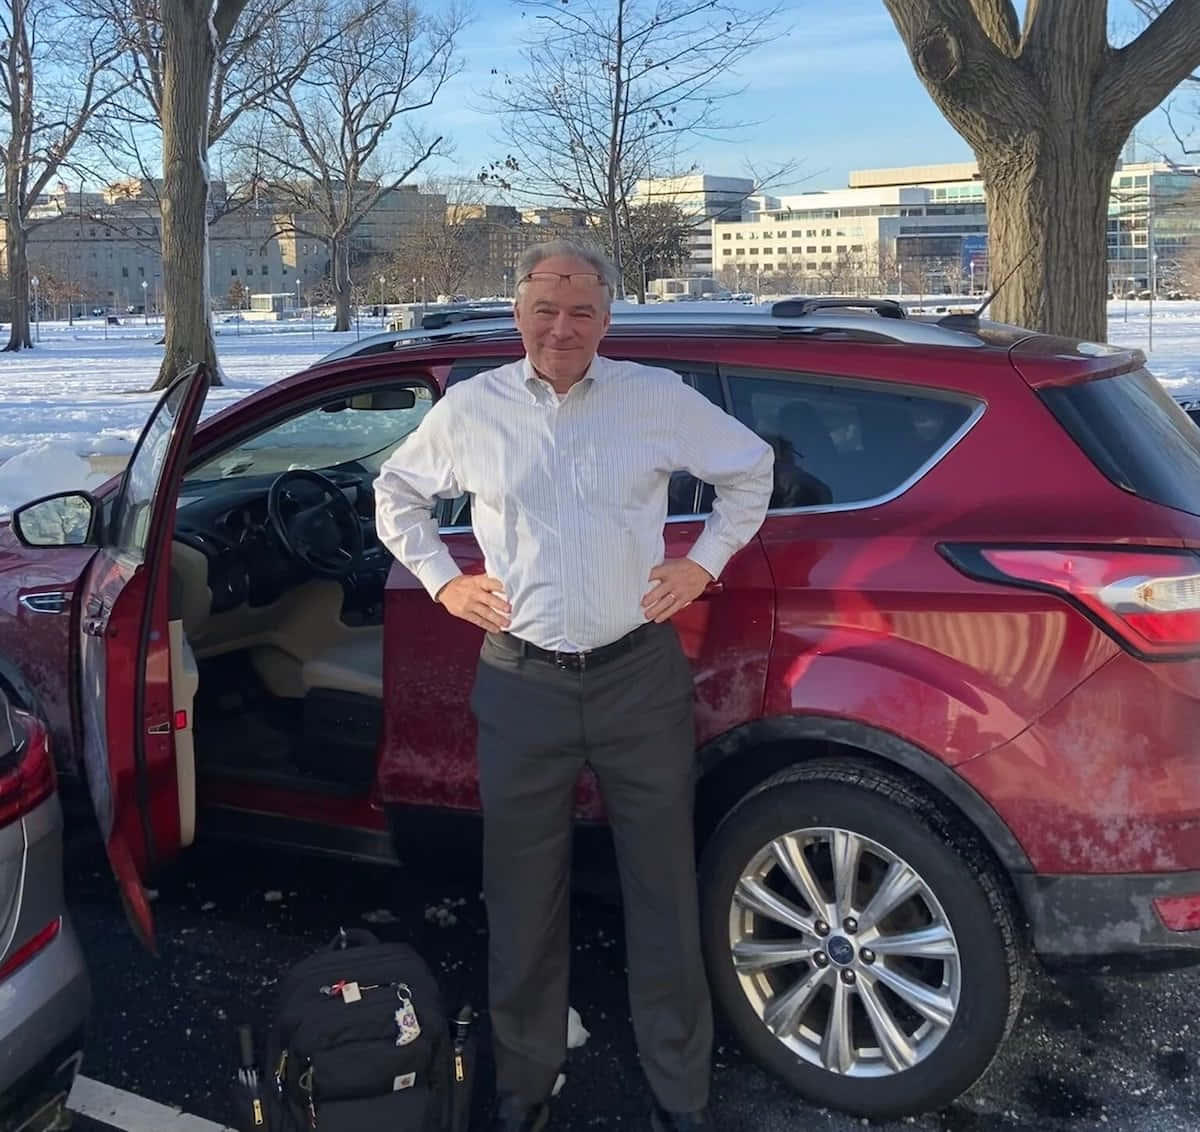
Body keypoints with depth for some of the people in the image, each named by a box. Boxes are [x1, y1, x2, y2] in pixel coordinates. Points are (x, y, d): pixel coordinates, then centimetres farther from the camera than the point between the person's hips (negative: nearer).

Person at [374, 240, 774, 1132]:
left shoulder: (659, 398, 1)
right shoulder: (472, 409, 4)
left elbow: (750, 467, 13)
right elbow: (397, 489, 19)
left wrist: (705, 562, 5)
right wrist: (443, 579, 9)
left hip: (640, 678, -1)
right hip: (521, 685, 1)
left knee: (664, 891, 6)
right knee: (524, 899, 10)